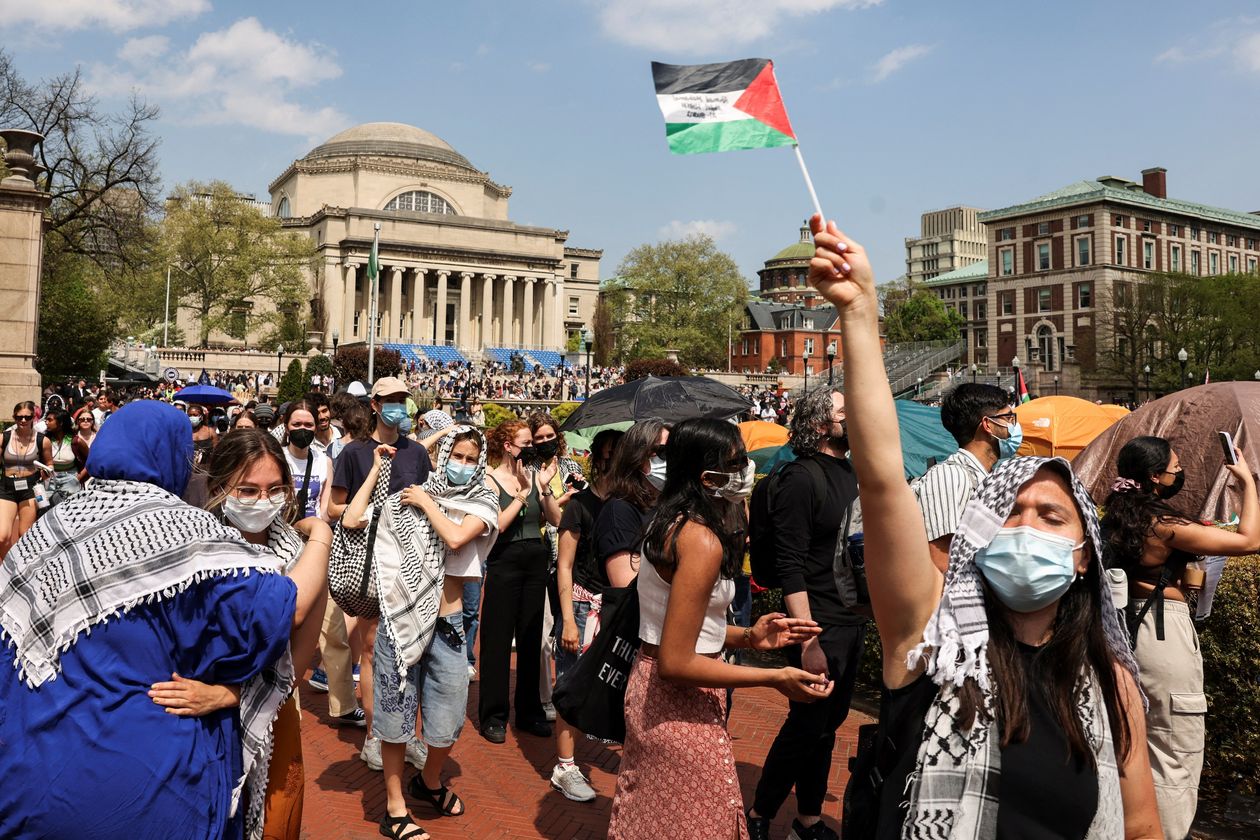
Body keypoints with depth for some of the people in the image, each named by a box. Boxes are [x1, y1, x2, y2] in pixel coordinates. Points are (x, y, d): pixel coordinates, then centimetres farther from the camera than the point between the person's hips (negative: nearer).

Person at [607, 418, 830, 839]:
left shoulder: (672, 522, 4)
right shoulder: (702, 541, -25)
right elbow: (675, 663, -25)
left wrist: (747, 637, 2)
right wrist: (775, 678, -20)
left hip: (651, 693, 9)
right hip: (679, 709, -9)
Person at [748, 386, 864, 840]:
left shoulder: (851, 472, 9)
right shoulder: (802, 477, -16)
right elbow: (791, 567, -20)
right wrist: (809, 641, -24)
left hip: (853, 620, 8)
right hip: (821, 626, -8)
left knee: (829, 723, 17)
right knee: (806, 727, 1)